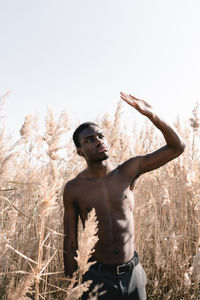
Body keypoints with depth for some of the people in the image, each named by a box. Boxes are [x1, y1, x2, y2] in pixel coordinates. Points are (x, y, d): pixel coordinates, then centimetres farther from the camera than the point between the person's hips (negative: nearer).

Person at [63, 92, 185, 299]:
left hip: (132, 273, 3)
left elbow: (177, 147, -8)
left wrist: (151, 114, -21)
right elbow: (70, 242, -4)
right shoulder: (73, 189, -11)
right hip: (97, 276, -2)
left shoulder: (128, 171, -8)